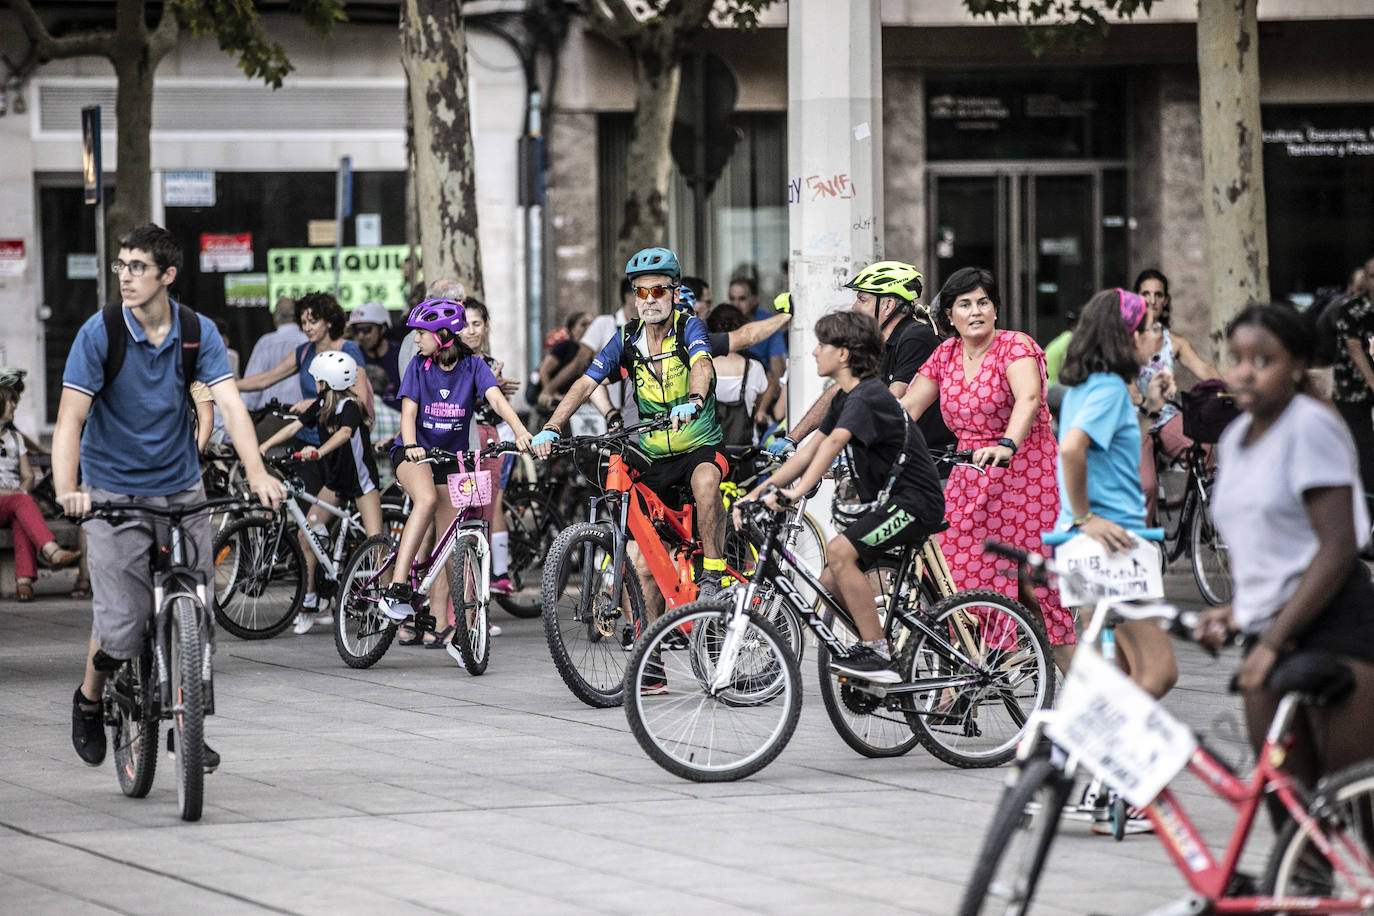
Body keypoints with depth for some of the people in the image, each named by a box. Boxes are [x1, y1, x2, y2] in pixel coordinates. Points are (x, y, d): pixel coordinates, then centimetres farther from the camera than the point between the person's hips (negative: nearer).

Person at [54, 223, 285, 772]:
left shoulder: (198, 332, -5)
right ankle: (89, 702, 22)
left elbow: (229, 403, -15)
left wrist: (256, 472, -31)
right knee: (122, 627, -8)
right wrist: (66, 490, -35)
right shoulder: (99, 333, -13)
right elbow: (70, 417, -19)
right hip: (114, 493, -3)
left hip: (181, 489, 3)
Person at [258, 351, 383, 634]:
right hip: (334, 478, 7)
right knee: (305, 536, -1)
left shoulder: (350, 407, -23)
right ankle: (309, 605, 7)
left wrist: (319, 451, -58)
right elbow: (294, 427, -7)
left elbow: (344, 433, -41)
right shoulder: (320, 406, -2)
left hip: (361, 479, -7)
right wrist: (261, 448, -19)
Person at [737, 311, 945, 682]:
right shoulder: (845, 398, 13)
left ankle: (876, 654, -24)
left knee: (840, 551, -27)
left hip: (915, 502, -10)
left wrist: (797, 491, -45)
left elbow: (834, 442, -34)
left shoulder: (866, 397, -19)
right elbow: (811, 450, 15)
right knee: (830, 586, 4)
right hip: (887, 501, 10)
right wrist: (759, 491, 7)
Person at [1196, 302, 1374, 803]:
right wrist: (1236, 610, 8)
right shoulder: (1236, 438, 16)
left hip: (1333, 625, -8)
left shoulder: (1310, 426, -9)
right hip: (1269, 633, 8)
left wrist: (1274, 640, -16)